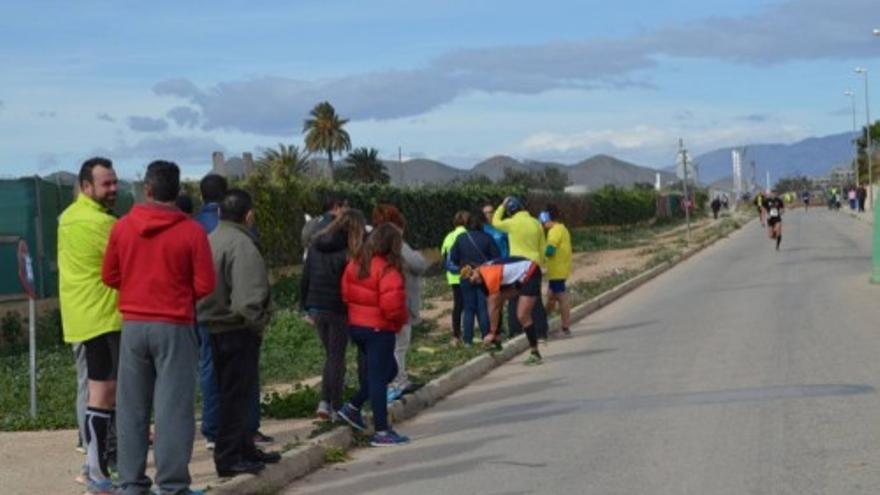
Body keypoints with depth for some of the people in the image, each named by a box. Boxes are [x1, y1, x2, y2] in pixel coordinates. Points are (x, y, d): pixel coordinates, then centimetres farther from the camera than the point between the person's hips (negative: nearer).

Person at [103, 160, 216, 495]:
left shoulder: (122, 227, 0)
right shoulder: (191, 231, -8)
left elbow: (109, 277, 7)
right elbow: (205, 286, -7)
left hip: (133, 326, 3)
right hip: (175, 327, -3)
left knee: (132, 407, 9)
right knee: (174, 408, 0)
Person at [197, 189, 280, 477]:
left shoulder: (211, 240, 10)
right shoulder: (242, 245, -20)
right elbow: (248, 298, -28)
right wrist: (259, 322, -12)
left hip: (215, 327, 9)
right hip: (238, 330, -9)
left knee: (232, 391, 18)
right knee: (236, 394, -2)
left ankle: (244, 448, 29)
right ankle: (229, 457, 1)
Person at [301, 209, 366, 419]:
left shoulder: (316, 244, 5)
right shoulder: (348, 252, -15)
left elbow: (305, 278, 9)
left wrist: (305, 306, 15)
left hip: (317, 307, 6)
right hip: (338, 310, -5)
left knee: (330, 355, 18)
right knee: (337, 357, 5)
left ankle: (324, 403, 10)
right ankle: (336, 408, 8)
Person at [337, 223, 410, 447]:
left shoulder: (355, 264, 3)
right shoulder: (387, 269, -19)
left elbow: (346, 293, 8)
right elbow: (393, 304, -23)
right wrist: (400, 320, -4)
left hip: (356, 325, 8)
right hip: (379, 328, -8)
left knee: (388, 369, 22)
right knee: (379, 377, -1)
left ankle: (353, 407, 19)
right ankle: (381, 432, 5)